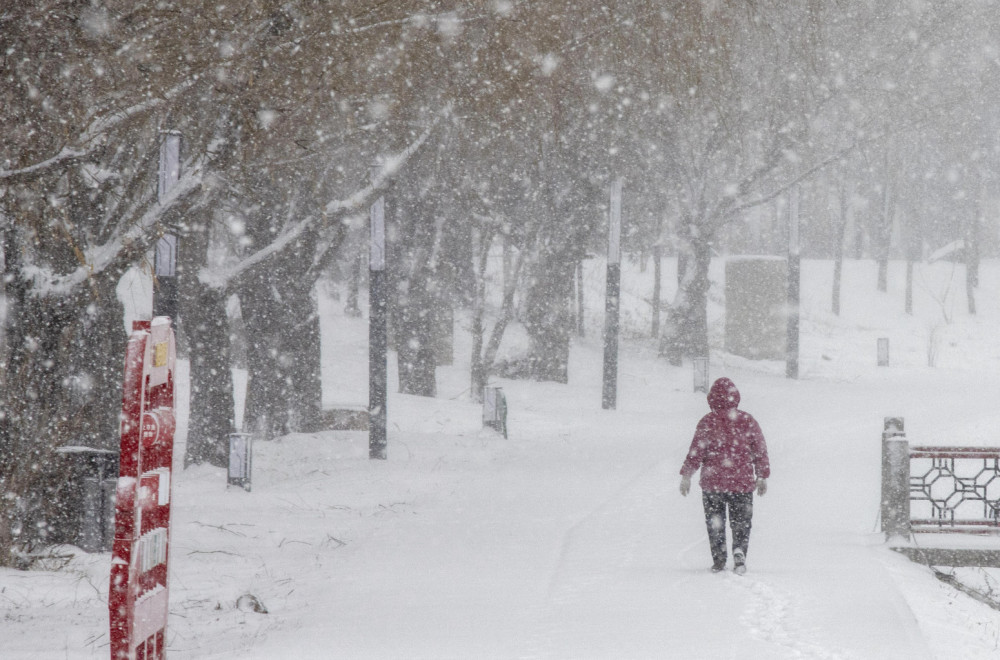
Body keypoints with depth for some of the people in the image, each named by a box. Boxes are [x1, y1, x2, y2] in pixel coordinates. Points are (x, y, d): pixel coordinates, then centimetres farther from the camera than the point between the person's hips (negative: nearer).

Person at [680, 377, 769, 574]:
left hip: (713, 483, -1)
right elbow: (760, 451, 6)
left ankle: (719, 561, 7)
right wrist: (762, 477, 18)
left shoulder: (707, 422, -6)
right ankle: (739, 550, -16)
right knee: (741, 522, 9)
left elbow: (696, 451, -6)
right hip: (742, 482, 1)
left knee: (715, 524, 11)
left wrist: (686, 476, 4)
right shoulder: (748, 421, 1)